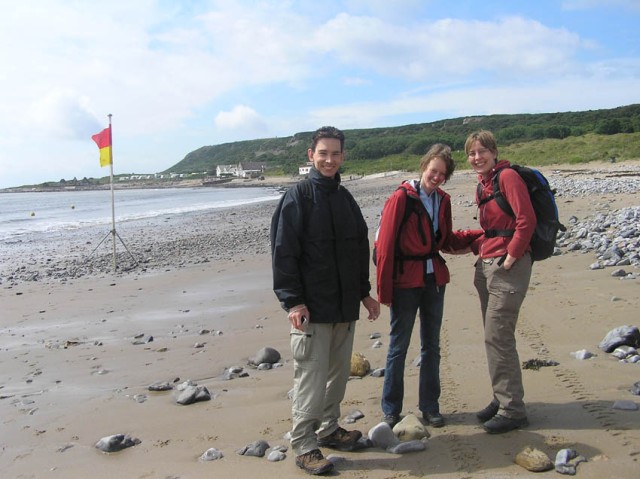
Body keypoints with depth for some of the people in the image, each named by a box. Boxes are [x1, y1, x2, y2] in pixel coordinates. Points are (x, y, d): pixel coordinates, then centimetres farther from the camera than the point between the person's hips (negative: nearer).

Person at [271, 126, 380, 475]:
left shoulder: (345, 198, 13)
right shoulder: (297, 197, -8)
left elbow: (360, 248, 20)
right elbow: (283, 252, -12)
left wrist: (364, 292, 18)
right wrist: (292, 300, -17)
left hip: (345, 305, 7)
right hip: (311, 307, -7)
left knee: (339, 372, 15)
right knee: (311, 377, -3)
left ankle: (329, 429, 31)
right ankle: (303, 446, 9)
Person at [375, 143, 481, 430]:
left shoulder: (442, 201, 8)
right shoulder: (401, 198, -10)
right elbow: (384, 245, -11)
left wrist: (481, 235, 8)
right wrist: (384, 289, -13)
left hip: (434, 279, 6)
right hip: (405, 281, -5)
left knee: (431, 345, 12)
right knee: (398, 346, 3)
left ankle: (429, 406, 24)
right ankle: (390, 410, 16)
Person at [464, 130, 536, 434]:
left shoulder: (507, 176, -10)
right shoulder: (483, 186, 17)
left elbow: (526, 220, -18)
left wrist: (511, 256, -17)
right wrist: (472, 247, 10)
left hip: (508, 267, -9)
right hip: (486, 266, 9)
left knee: (498, 337, -7)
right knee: (493, 337, 13)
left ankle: (512, 410, 4)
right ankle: (501, 398, 26)